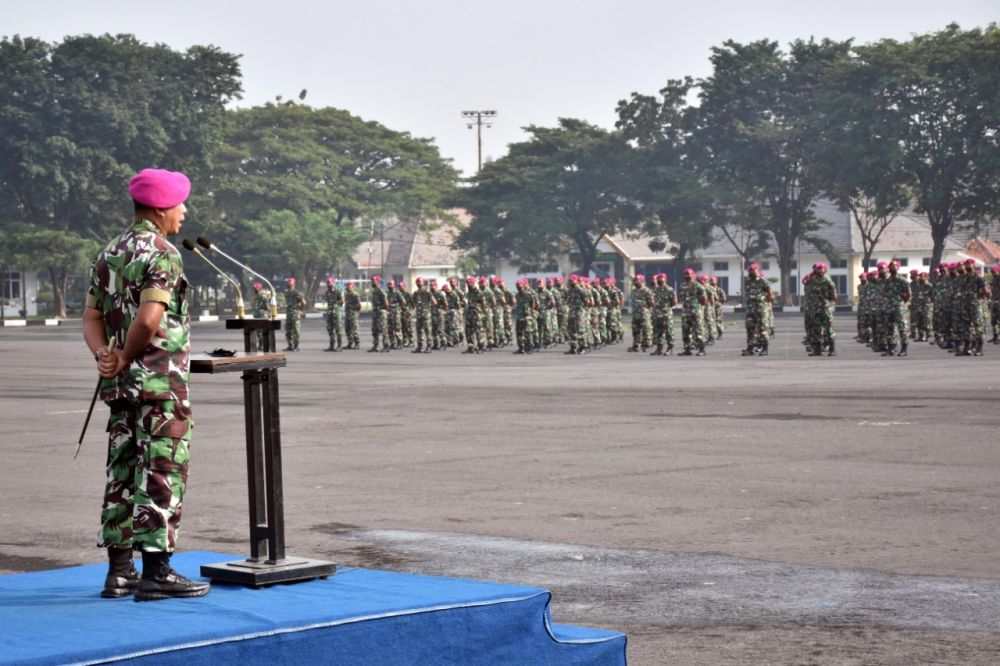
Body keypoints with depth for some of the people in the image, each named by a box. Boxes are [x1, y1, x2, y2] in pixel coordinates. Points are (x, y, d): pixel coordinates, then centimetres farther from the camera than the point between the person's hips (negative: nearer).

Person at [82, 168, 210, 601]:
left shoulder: (109, 254, 15)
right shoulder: (161, 254, -13)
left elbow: (92, 318, 10)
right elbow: (149, 320, -24)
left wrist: (104, 355, -6)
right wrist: (126, 358, -9)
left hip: (122, 386, 8)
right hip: (161, 382, -8)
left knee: (123, 474, 11)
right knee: (162, 473, -5)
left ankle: (119, 571, 14)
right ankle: (156, 573, -5)